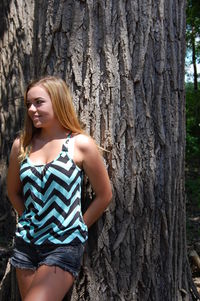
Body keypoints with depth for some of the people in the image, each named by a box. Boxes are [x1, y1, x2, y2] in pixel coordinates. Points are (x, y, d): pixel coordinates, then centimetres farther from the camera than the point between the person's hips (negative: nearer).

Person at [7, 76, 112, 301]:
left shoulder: (81, 144, -8)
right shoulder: (21, 145, 2)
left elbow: (104, 195, 0)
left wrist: (76, 228, 5)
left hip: (64, 246, -4)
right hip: (26, 243, 5)